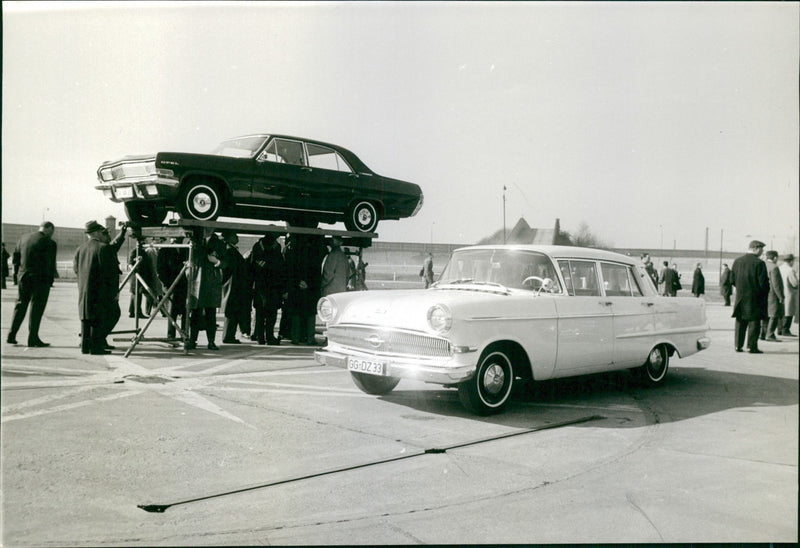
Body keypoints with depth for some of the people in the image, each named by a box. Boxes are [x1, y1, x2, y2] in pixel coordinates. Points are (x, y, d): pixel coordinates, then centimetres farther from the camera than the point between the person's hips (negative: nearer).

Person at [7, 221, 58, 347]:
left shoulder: (23, 239, 8)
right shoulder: (50, 243, -10)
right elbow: (51, 265, -11)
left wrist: (18, 277, 14)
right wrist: (50, 281, -2)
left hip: (23, 278, 5)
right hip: (41, 280, -5)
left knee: (20, 306, 16)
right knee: (37, 308, 2)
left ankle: (11, 335, 16)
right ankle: (33, 339, 5)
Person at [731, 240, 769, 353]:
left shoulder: (737, 261, 3)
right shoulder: (759, 263, -13)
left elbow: (732, 280, 8)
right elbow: (763, 283, -14)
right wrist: (764, 292, 4)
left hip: (740, 297, 5)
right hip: (755, 298, -5)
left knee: (740, 322, 12)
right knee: (754, 322, 2)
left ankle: (738, 345, 12)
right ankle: (752, 346, 2)